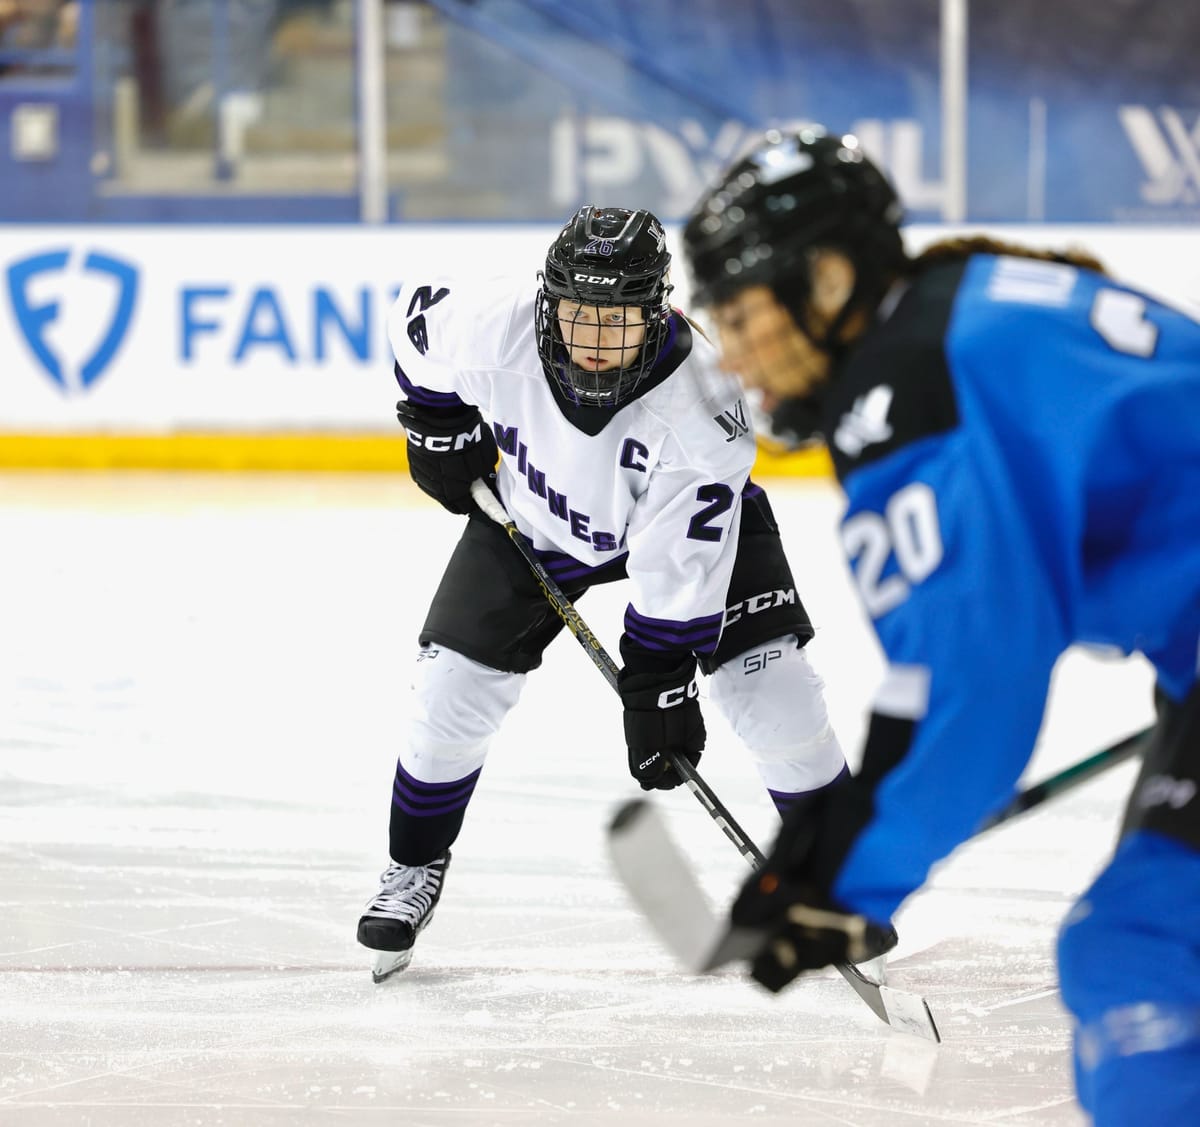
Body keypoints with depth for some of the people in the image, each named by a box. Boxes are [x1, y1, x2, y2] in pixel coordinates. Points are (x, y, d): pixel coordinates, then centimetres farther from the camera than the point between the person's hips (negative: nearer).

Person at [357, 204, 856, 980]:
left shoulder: (701, 401, -38)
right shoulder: (493, 329, -33)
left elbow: (681, 568, -33)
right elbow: (417, 315, -8)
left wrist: (659, 686, -30)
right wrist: (439, 426, -3)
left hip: (688, 511, -2)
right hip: (534, 511, 2)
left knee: (771, 688, -15)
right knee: (456, 686, -5)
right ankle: (415, 871, 19)